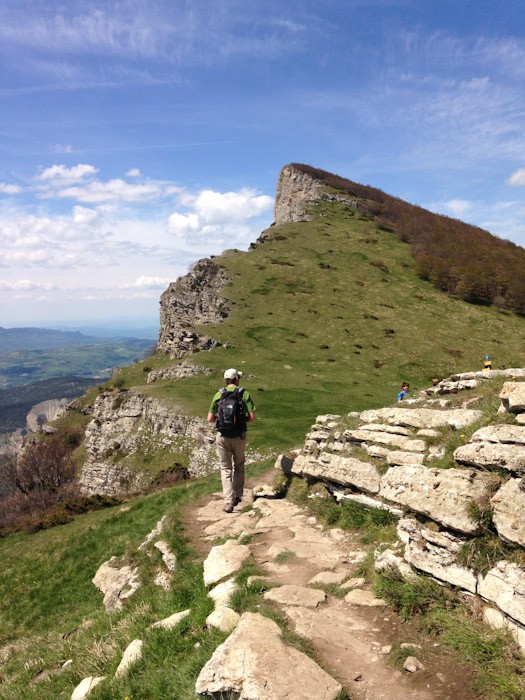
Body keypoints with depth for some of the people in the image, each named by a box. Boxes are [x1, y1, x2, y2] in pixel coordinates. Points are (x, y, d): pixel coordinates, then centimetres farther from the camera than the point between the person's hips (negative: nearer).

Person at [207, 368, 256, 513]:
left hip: (222, 436, 0)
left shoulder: (218, 395, -1)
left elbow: (210, 419, -1)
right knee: (239, 466, 22)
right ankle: (238, 496, 28)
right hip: (239, 436, 0)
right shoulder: (244, 394, -4)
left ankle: (228, 502, 0)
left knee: (226, 469, 9)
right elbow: (252, 417, -8)